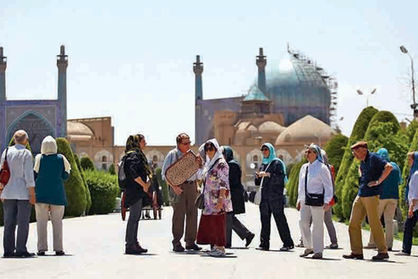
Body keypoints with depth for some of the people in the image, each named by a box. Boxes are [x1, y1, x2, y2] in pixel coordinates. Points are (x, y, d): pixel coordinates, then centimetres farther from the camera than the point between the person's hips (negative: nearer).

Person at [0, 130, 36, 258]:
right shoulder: (26, 153, -8)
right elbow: (29, 175, -12)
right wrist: (32, 194, -9)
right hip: (23, 193, -5)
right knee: (23, 223, -1)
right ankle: (21, 250, -3)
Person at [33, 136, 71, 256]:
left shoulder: (39, 158, -4)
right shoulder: (61, 159, -2)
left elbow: (34, 175, -3)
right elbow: (65, 176, 3)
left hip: (41, 194, 0)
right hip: (57, 194, 1)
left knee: (41, 221, 3)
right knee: (57, 221, 5)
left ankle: (41, 248, -2)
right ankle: (58, 248, 1)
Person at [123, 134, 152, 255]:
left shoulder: (138, 155, 19)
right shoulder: (134, 155, -13)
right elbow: (132, 172, -25)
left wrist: (146, 183, 12)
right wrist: (144, 184, -20)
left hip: (138, 191, 10)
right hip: (134, 191, -10)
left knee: (136, 217, 13)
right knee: (134, 217, -8)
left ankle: (134, 243, 18)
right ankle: (130, 245, -6)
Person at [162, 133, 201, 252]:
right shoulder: (172, 155, -1)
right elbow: (165, 174, -6)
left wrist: (196, 188, 10)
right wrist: (174, 186, -17)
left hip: (191, 186, 6)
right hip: (178, 186, -6)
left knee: (192, 213, 3)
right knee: (179, 214, -7)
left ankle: (190, 242, 10)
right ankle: (176, 243, -3)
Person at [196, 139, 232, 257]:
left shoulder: (221, 164, -11)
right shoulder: (209, 163, 16)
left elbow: (223, 183, -16)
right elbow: (203, 178, 25)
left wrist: (221, 199, -23)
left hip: (218, 199, -9)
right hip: (209, 200, 9)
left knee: (218, 223, -6)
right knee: (209, 223, 9)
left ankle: (221, 248, -3)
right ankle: (216, 246, 14)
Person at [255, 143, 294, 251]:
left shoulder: (277, 163, -1)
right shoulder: (263, 164, 20)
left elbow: (281, 177, -14)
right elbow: (258, 182, 22)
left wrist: (268, 174, -21)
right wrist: (258, 176, 0)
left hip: (275, 195, -7)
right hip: (265, 196, 7)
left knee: (280, 219, -8)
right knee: (264, 219, 3)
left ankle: (288, 243, -5)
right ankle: (264, 244, 4)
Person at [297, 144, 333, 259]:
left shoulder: (322, 168, -6)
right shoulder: (304, 167, 14)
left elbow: (328, 186, -7)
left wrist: (327, 202, -12)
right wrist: (299, 200, 18)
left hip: (317, 200, -6)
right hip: (305, 200, 6)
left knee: (317, 225, -3)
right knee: (303, 222, 0)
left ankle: (318, 251, 3)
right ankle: (309, 247, 14)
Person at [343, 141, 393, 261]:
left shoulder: (373, 158, -10)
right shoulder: (363, 161, 16)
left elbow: (389, 167, -22)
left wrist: (378, 181, -19)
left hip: (371, 195, -9)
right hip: (360, 195, 9)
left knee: (374, 223, -6)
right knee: (354, 223, 5)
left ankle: (383, 252, 3)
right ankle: (357, 252, 10)